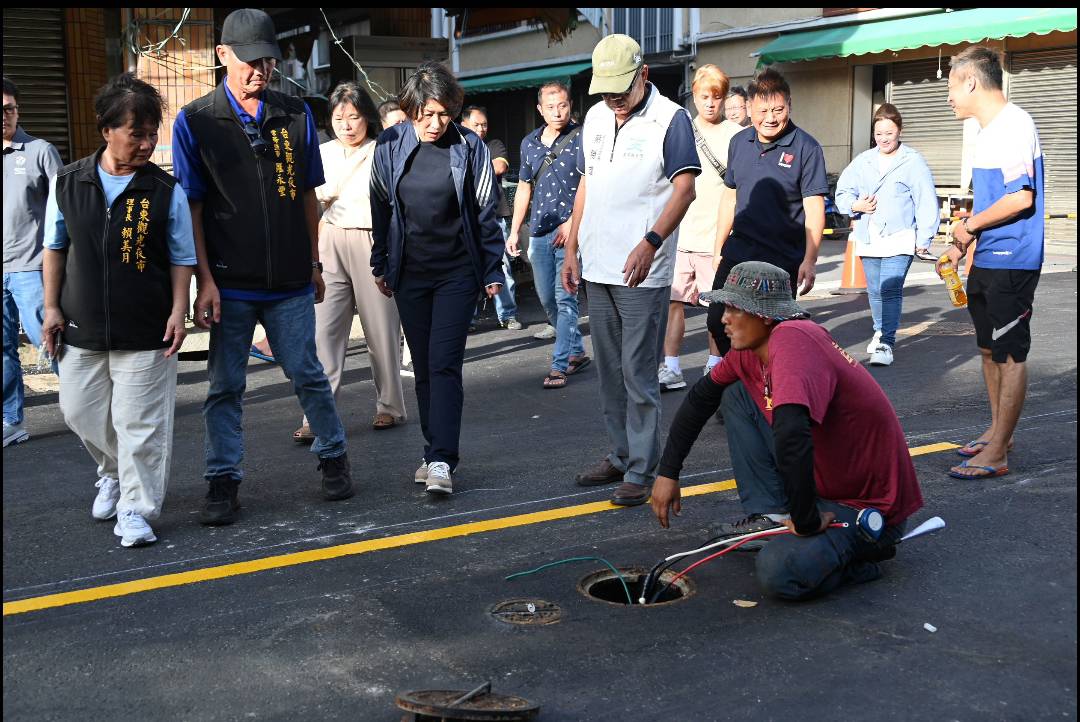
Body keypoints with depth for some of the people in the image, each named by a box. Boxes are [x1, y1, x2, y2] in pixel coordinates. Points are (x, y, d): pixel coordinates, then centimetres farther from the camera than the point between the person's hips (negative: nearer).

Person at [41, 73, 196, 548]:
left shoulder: (166, 191, -5)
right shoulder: (68, 183, 0)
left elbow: (181, 259, 1)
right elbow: (55, 248, 10)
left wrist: (178, 310, -9)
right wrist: (53, 307, 6)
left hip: (146, 332, -3)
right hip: (81, 330, 3)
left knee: (140, 426, -1)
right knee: (80, 412, 15)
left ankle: (135, 511, 12)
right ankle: (115, 473, 42)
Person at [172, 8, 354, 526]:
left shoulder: (295, 116, 5)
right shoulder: (194, 122, -3)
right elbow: (191, 206, -3)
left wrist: (314, 264, 12)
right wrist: (205, 280, -9)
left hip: (290, 282, 2)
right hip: (229, 284, -1)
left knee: (308, 375, 9)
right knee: (225, 386, 5)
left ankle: (334, 458, 26)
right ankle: (223, 482, 15)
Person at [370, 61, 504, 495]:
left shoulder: (470, 147, -6)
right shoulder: (390, 146, 0)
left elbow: (486, 212, 0)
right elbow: (381, 208, 10)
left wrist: (493, 271, 0)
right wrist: (380, 266, 13)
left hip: (457, 272, -3)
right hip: (409, 274, 3)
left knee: (444, 364, -10)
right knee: (423, 366, 9)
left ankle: (441, 460, -11)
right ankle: (436, 454, 20)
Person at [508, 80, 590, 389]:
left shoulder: (582, 138, -6)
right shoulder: (529, 143, 11)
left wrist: (573, 222, -17)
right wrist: (514, 231, 15)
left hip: (571, 231, -6)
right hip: (539, 232, 6)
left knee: (565, 298, -8)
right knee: (547, 299, 12)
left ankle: (559, 365, -4)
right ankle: (577, 352, 28)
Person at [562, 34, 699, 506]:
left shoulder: (669, 119, -7)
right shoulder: (595, 118, 13)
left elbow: (684, 189, -15)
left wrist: (650, 243, -27)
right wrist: (572, 248, 14)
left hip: (642, 271, -7)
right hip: (597, 267, 7)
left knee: (638, 373, -5)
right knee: (609, 371, 14)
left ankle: (642, 471, 3)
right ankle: (620, 456, 26)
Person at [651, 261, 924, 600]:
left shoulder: (791, 339, -30)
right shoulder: (751, 348, -1)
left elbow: (791, 438, -43)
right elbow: (700, 398, 15)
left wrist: (807, 523, -33)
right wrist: (668, 473, 14)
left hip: (872, 505, -9)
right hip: (821, 484, 9)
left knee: (780, 573, -31)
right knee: (735, 394, 5)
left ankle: (859, 551, 0)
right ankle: (772, 518, 7)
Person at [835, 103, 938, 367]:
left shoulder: (913, 162, -3)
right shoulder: (862, 161, 10)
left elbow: (926, 202, -4)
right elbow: (842, 193, 14)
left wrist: (924, 239, -8)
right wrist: (855, 206, -8)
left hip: (899, 238, -5)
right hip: (868, 238, 5)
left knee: (891, 289, -15)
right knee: (875, 291, 16)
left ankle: (886, 342, -14)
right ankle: (881, 331, 36)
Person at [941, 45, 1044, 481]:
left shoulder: (1014, 124, -16)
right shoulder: (988, 131, 15)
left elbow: (1021, 197, -24)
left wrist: (970, 225, -13)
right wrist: (963, 244, 14)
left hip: (1011, 261, -10)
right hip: (987, 261, 10)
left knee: (1010, 354, -4)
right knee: (990, 349, 17)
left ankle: (996, 453, 1)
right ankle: (998, 431, 31)